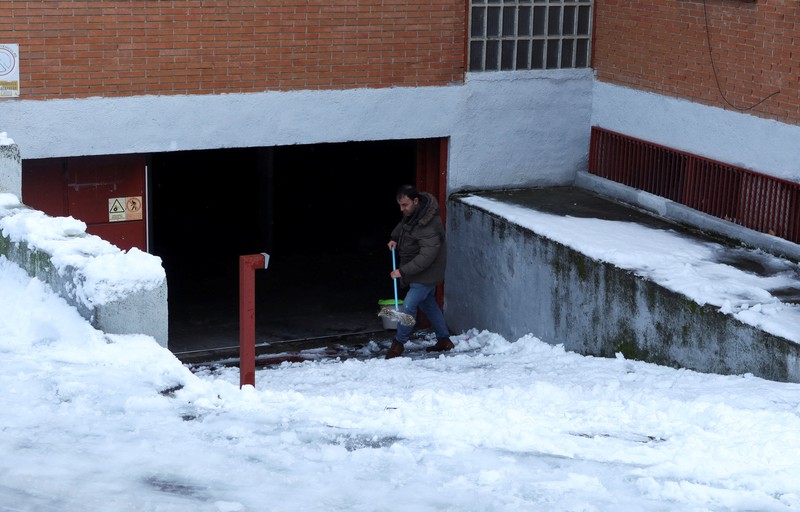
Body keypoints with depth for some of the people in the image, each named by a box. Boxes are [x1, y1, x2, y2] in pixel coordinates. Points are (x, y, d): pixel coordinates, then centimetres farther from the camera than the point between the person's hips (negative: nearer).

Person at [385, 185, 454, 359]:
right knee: (428, 304, 20)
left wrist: (403, 271, -34)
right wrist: (394, 238, 2)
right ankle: (444, 340, 33)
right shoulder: (412, 213, -4)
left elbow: (426, 256, -35)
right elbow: (403, 224, 20)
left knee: (408, 307, -11)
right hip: (419, 272, 10)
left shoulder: (429, 226, -33)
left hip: (426, 274, -10)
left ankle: (398, 343, 5)